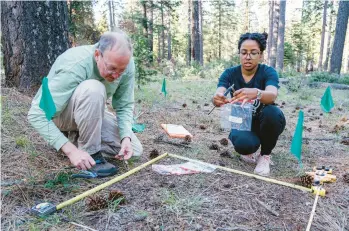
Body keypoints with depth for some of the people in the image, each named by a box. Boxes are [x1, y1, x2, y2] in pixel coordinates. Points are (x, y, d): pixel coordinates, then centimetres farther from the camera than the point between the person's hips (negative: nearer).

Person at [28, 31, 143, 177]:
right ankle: (90, 153, -20)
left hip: (89, 113, 6)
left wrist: (126, 137, -27)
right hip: (57, 115, -5)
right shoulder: (73, 67, -34)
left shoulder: (126, 64, -19)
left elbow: (125, 106, -11)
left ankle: (78, 135, 9)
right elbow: (37, 115, -34)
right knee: (93, 89, -38)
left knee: (134, 150, -7)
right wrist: (71, 150, -40)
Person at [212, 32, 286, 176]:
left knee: (272, 113, -35)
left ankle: (265, 155, -8)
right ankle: (248, 150, 6)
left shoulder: (268, 72, -16)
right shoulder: (230, 73, -11)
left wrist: (256, 93, -61)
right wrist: (217, 99, -55)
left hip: (263, 123, 1)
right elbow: (219, 94, -30)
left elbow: (272, 95, -38)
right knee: (244, 144, -35)